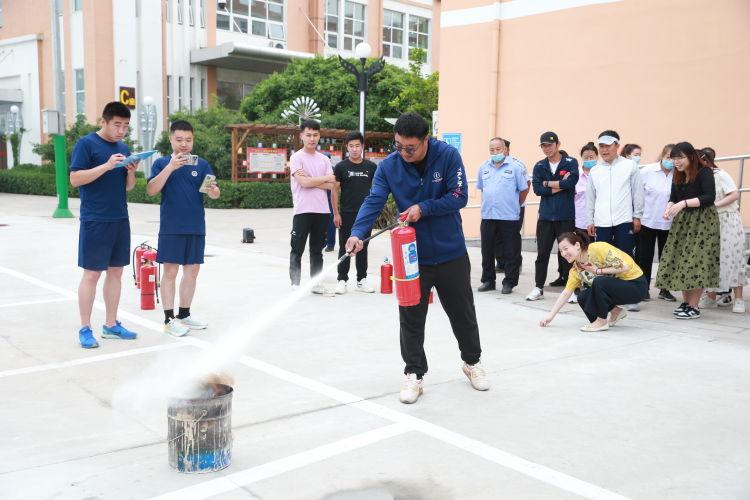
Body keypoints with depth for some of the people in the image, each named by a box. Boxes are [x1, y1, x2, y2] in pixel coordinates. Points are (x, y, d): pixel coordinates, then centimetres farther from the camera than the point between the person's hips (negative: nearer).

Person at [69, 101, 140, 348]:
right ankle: (85, 329, 8)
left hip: (120, 220, 7)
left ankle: (111, 325, 20)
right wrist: (106, 166, -21)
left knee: (116, 271, 10)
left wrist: (131, 172, -6)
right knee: (92, 274, -1)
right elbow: (75, 179, -13)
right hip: (95, 221, -6)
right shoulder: (86, 144, -6)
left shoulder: (124, 148, 12)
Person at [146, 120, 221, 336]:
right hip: (171, 228, -3)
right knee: (170, 271, 0)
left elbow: (214, 191, 1)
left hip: (196, 228, 3)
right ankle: (169, 319, 7)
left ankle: (184, 314, 23)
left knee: (192, 270, 10)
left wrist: (214, 191, -24)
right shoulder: (162, 163, -1)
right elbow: (151, 190, -12)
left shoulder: (201, 164, 5)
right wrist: (171, 167, -22)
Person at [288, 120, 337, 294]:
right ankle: (295, 284, 7)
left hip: (322, 210, 5)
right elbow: (304, 183, -15)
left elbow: (331, 186, 1)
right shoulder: (296, 158, -2)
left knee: (317, 250, 12)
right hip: (302, 210, -5)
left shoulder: (324, 159, 12)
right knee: (297, 250, 0)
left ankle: (316, 283, 19)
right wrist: (326, 178, -4)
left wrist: (310, 180, -11)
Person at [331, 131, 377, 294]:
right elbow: (334, 190, -1)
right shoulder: (341, 167, -2)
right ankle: (342, 280, 11)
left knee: (362, 248, 9)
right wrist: (336, 213, -6)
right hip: (346, 214, -2)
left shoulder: (371, 167, 4)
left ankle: (361, 280, 18)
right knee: (345, 248, 4)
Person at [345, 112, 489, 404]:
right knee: (411, 318, 4)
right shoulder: (388, 166, -9)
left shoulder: (448, 156, -12)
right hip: (413, 255, 1)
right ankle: (414, 374, 20)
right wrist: (358, 232, -33)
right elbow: (374, 202, -17)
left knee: (463, 313, 14)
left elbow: (459, 197, -14)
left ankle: (472, 362, 37)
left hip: (451, 253, 0)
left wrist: (423, 208, -25)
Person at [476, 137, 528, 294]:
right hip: (487, 216, 4)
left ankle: (509, 282, 11)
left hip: (509, 216, -4)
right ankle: (488, 280, 21)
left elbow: (524, 189, 1)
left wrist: (514, 205, 9)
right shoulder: (483, 168, 10)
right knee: (487, 251, 10)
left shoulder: (515, 167, -4)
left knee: (510, 252, 2)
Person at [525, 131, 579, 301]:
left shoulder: (571, 163, 0)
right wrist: (560, 186, -10)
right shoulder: (539, 166, 8)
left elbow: (570, 182, -17)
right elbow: (537, 189, -5)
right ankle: (538, 287, 13)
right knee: (542, 253, 5)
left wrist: (548, 183, -8)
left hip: (566, 217, -2)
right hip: (545, 216, 3)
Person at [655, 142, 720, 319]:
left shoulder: (704, 172, -12)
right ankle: (685, 301, 13)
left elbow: (709, 197, -21)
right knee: (680, 260, 2)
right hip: (682, 221, 7)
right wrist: (669, 209, -13)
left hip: (702, 221, -6)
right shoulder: (677, 176, 7)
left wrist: (684, 203, -30)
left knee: (696, 262, -9)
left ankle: (694, 307, -6)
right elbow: (673, 197, 9)